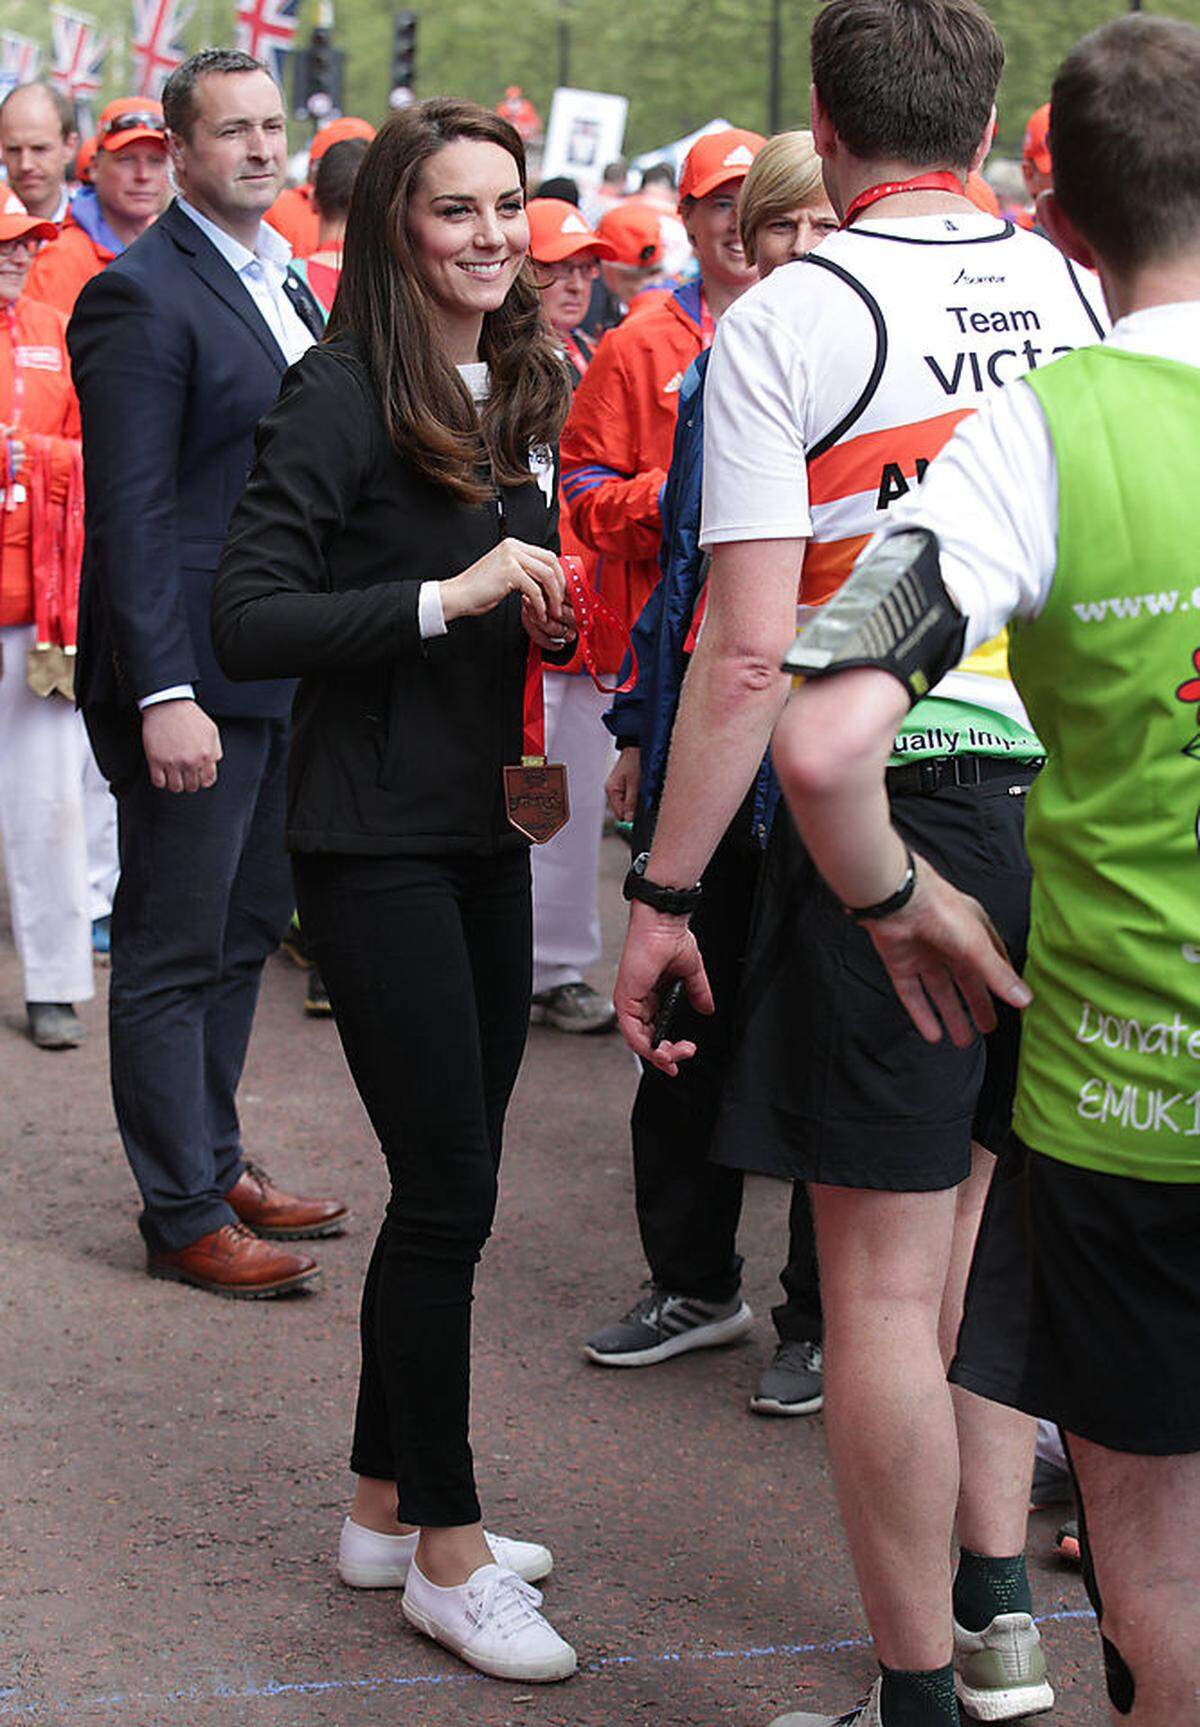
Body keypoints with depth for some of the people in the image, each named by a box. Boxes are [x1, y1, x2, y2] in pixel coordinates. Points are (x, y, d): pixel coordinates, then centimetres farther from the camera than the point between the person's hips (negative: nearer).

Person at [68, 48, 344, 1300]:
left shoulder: (284, 280, 14)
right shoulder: (141, 295, -14)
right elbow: (130, 512, -18)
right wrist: (163, 696, -23)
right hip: (193, 678, -9)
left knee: (246, 929, 17)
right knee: (174, 950, 1)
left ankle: (215, 1164, 30)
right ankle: (183, 1217, 9)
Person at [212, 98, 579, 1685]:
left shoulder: (519, 396, 10)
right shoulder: (342, 396, -13)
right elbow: (247, 624, -19)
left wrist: (553, 616, 2)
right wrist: (448, 596, -24)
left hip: (487, 836, 8)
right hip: (376, 843, -8)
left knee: (449, 1188, 13)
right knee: (449, 1194, -4)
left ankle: (386, 1507, 27)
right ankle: (448, 1552, 9)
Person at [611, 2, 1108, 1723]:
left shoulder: (785, 320, -8)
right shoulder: (1086, 294, 7)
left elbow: (749, 649, -13)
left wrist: (664, 894, -8)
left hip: (890, 804, -6)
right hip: (1073, 798, 6)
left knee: (882, 1272, 2)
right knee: (982, 1221, 21)